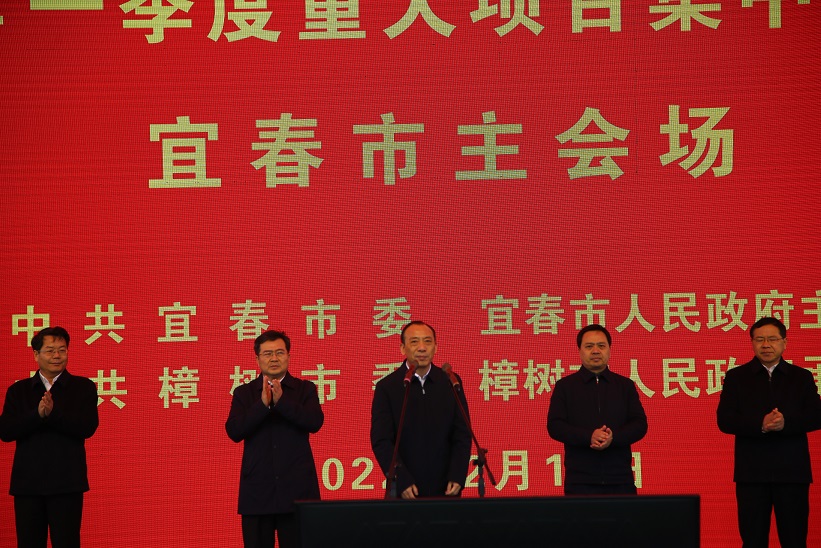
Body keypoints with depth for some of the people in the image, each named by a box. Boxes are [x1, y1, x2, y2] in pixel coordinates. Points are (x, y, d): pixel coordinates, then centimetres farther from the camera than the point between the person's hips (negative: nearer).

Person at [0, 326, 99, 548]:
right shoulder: (18, 390, 10)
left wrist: (53, 414, -21)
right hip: (27, 482, 2)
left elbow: (88, 427, -9)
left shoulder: (83, 387, 5)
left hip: (66, 483, -2)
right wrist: (37, 414, -17)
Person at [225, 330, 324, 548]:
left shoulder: (305, 389, 7)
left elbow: (315, 422, -10)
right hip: (257, 491, 1)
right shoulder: (244, 393, 9)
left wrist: (281, 401, -20)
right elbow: (234, 431, -6)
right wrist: (262, 404, -17)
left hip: (296, 489, -1)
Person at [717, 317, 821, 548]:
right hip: (752, 473, 0)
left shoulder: (802, 377, 9)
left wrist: (786, 423, -20)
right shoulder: (736, 377, 7)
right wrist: (760, 425, -19)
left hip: (792, 471, 0)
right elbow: (725, 420, -3)